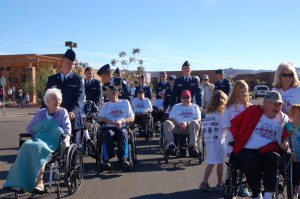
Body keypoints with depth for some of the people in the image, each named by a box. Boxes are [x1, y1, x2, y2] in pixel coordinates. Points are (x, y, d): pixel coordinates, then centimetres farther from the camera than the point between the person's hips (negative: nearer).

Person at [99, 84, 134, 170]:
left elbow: (132, 118, 8)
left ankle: (123, 158, -44)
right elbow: (101, 119, 8)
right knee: (109, 134, -35)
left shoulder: (125, 102, 17)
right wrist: (113, 122, -10)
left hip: (122, 127, -1)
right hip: (109, 127, 1)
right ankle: (107, 159, -38)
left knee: (123, 133, -36)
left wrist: (122, 121, -13)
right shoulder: (106, 105, 22)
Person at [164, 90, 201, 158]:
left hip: (190, 128, -1)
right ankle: (170, 144, -38)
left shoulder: (195, 106, 22)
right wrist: (178, 124, -10)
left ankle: (192, 146, -41)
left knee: (195, 123, -35)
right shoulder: (176, 106, 27)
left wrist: (187, 123, -14)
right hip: (177, 128, 2)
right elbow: (171, 118, 12)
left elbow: (198, 119, 5)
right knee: (167, 122, -27)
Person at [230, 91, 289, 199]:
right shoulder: (253, 111, 3)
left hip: (268, 152, 2)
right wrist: (239, 139, 0)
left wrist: (265, 149, -12)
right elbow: (234, 123, 9)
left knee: (273, 159, -31)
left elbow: (282, 141, 4)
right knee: (251, 162, -32)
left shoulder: (283, 119, 8)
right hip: (248, 150, -1)